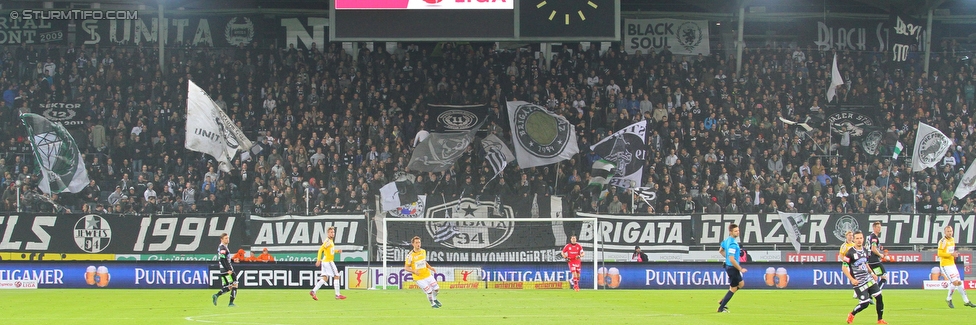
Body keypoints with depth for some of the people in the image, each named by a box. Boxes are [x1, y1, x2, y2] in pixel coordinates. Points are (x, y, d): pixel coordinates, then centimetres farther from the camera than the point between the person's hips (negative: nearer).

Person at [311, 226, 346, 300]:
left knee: (325, 278, 6)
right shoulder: (328, 241, -15)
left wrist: (337, 251, 14)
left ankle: (313, 291, -1)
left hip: (327, 261, 9)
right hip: (328, 261, -9)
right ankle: (337, 295, 1)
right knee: (336, 277, -3)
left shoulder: (331, 241, 14)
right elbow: (320, 250, -21)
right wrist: (318, 260, -26)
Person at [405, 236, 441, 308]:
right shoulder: (410, 255, -15)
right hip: (419, 278, -5)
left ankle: (434, 299, 35)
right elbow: (406, 268, -10)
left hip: (427, 275, 5)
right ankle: (432, 304, 22)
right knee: (429, 292, -5)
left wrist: (430, 267, 3)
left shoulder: (423, 251, 3)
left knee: (437, 288, 4)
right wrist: (414, 271, -27)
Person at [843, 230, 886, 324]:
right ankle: (851, 315, 16)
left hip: (868, 279, 7)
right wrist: (852, 280, -21)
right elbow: (844, 267, -14)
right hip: (858, 282, -7)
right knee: (865, 303, -10)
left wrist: (871, 273, 15)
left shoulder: (865, 250, 8)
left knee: (879, 297, -1)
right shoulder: (850, 252, -14)